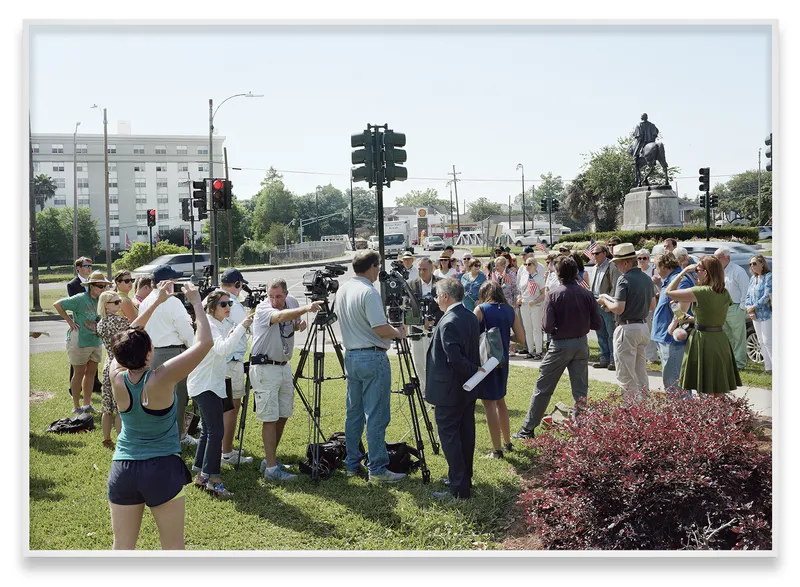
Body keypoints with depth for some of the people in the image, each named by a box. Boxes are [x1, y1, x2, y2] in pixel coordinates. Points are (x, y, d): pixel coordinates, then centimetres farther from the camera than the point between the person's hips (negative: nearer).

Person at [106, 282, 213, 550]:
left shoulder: (117, 377, -8)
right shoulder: (160, 379, -21)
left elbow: (127, 341, 11)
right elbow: (204, 342, -19)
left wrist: (155, 301, 13)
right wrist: (196, 302, -8)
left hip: (122, 468, 4)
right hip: (162, 468, -4)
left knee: (122, 548, 12)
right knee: (173, 547, 9)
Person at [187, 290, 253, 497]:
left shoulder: (220, 325, 13)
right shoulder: (209, 325, -17)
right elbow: (222, 349, -33)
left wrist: (233, 334, 5)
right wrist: (241, 327, -34)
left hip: (213, 384, 10)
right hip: (205, 385, -10)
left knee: (209, 431, 14)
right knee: (216, 431, -13)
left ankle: (201, 475, 21)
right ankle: (213, 479, -11)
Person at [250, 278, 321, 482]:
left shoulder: (292, 302, 3)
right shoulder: (263, 309, -16)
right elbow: (281, 316, -38)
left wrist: (300, 324, -2)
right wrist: (305, 308, -55)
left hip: (285, 366, 7)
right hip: (264, 368, -7)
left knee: (283, 416, 11)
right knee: (270, 418, -8)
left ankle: (269, 459, 24)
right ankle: (271, 468, -5)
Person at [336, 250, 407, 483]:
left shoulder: (342, 291, 10)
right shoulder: (369, 292, -17)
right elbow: (380, 328, -22)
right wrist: (398, 333, -3)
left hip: (350, 356, 9)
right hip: (372, 358, -9)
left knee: (353, 413, 14)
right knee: (376, 416, -4)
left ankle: (352, 464, 20)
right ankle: (377, 469, -1)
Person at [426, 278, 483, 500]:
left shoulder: (448, 323, -22)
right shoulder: (471, 317, 7)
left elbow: (454, 359, -25)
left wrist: (473, 370, -14)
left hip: (450, 390, -9)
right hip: (468, 388, 9)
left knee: (449, 436, -3)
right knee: (465, 432, 16)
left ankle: (459, 489, 0)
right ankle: (465, 479, 27)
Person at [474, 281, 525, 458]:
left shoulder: (480, 309, -9)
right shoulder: (510, 311, 4)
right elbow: (521, 338, 3)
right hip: (502, 362, 5)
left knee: (489, 404, 0)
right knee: (500, 401, 21)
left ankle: (497, 450, 1)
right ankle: (508, 442, 29)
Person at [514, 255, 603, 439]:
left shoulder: (554, 294, -13)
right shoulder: (587, 294, -4)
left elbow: (548, 326, -17)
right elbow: (597, 324, -2)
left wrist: (559, 329, 5)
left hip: (561, 345, -3)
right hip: (581, 344, 3)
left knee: (543, 388, 6)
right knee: (580, 390, 11)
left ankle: (528, 429, 12)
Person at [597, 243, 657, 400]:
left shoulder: (624, 280, -16)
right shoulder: (647, 278, 9)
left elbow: (619, 309, -20)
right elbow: (652, 306, 16)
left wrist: (605, 301, -4)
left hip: (627, 328, -8)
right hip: (644, 327, 8)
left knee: (625, 374, 0)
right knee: (641, 372, 18)